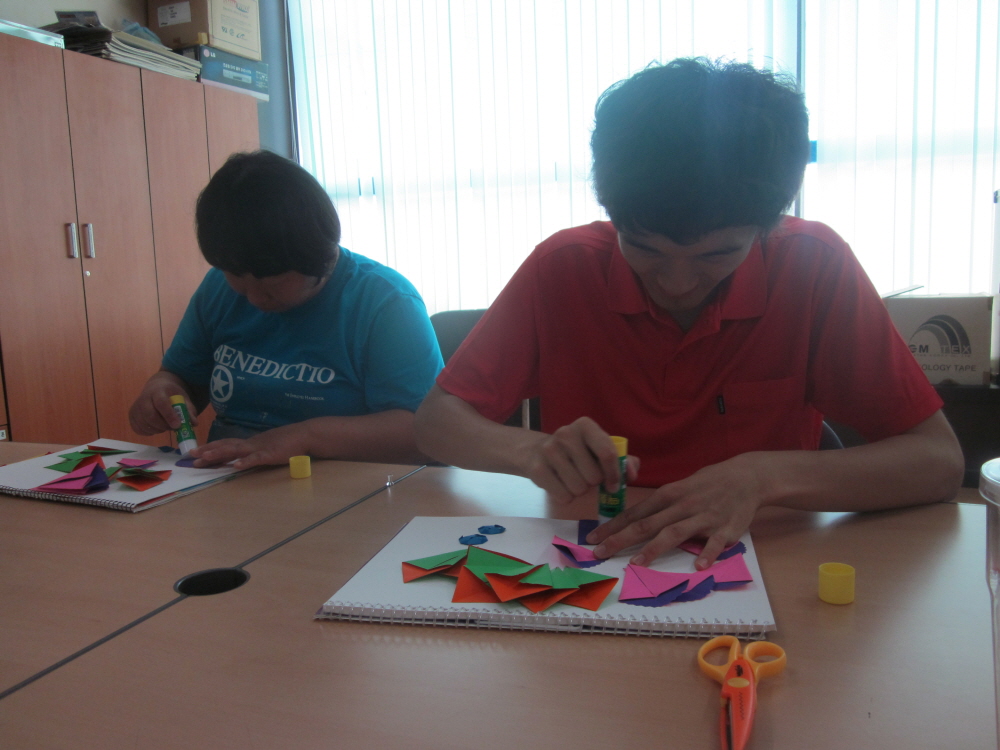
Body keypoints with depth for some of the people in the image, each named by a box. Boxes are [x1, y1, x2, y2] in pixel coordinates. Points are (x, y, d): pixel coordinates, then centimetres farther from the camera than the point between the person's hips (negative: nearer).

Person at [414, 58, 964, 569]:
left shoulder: (815, 268, -11)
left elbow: (940, 461, -10)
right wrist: (530, 450, -27)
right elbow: (434, 421, -7)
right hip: (588, 561, 1)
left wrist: (763, 475, -25)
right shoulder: (563, 268, -10)